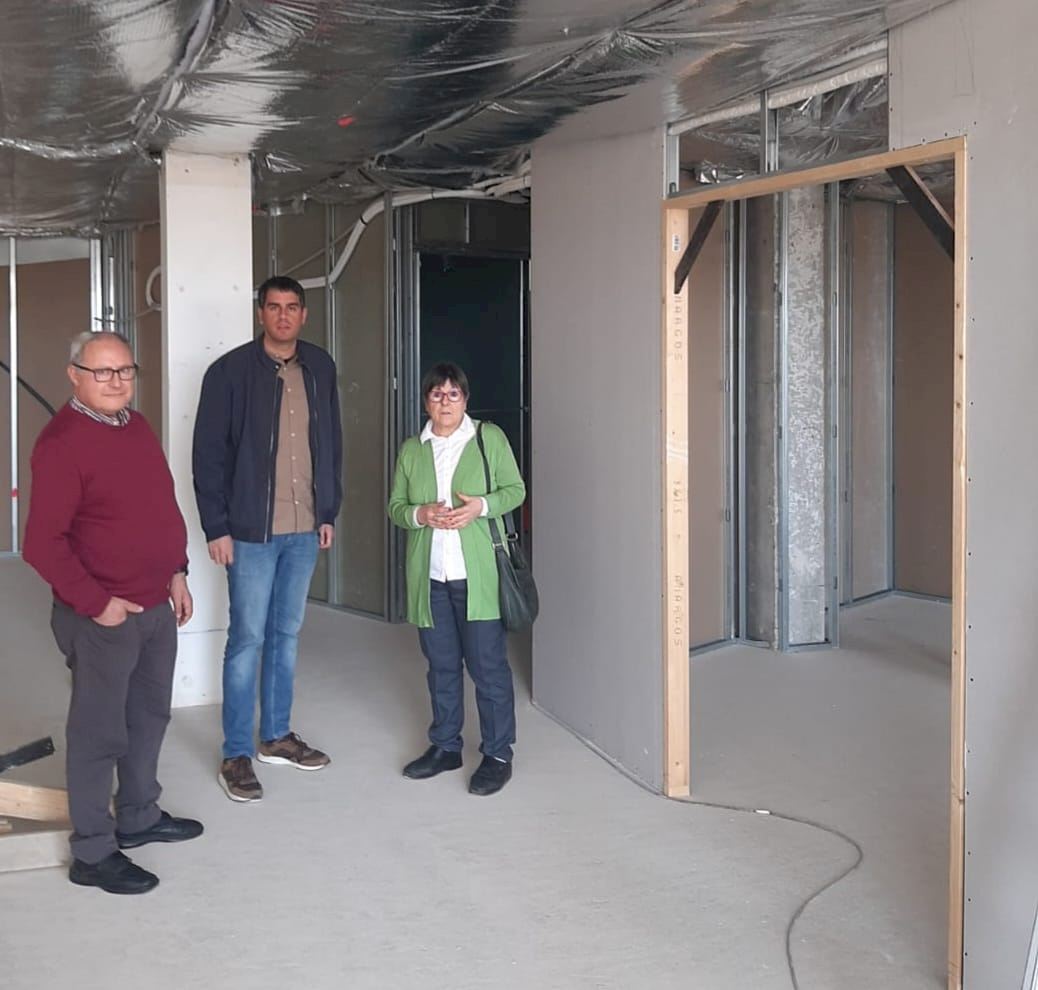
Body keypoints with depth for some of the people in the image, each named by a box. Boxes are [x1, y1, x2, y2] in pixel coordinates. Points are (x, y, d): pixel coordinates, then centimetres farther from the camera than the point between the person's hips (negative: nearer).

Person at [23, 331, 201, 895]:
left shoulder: (136, 426, 8)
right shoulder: (61, 442, -19)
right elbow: (42, 543, -21)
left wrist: (176, 572, 12)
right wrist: (94, 603, -20)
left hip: (156, 606, 9)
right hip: (101, 616, -9)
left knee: (150, 715, 20)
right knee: (99, 731, 2)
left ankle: (139, 817, 38)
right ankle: (92, 854, 15)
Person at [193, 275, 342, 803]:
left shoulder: (320, 367, 6)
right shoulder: (230, 371, -9)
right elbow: (208, 454, -9)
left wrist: (328, 512, 10)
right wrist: (216, 527, -12)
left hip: (304, 529, 5)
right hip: (252, 530, -5)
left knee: (287, 635, 14)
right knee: (247, 640, 0)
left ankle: (276, 736, 28)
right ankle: (236, 755, 11)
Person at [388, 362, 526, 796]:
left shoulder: (490, 437, 0)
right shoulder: (411, 449, 9)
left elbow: (516, 489, 3)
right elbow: (395, 505, 11)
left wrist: (480, 506, -15)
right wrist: (420, 514, -11)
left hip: (478, 575, -4)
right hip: (429, 576, 4)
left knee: (488, 665, -1)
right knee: (441, 665, 14)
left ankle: (498, 754, 11)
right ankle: (445, 747, 28)